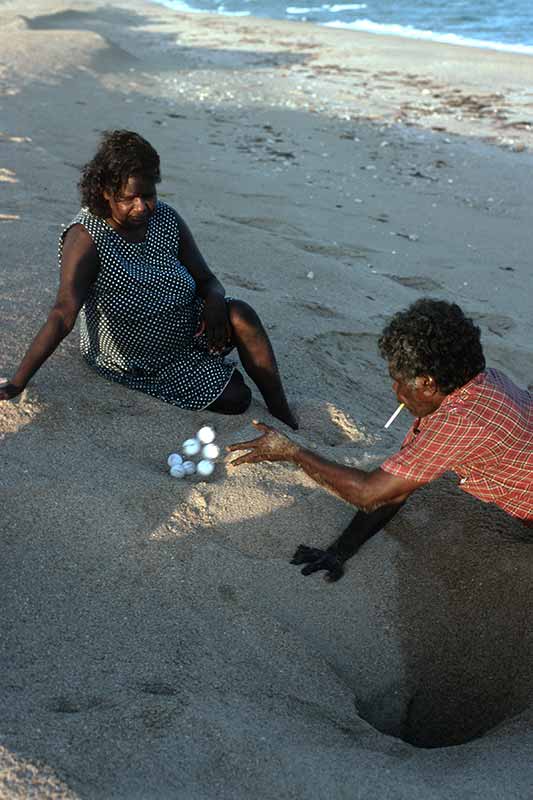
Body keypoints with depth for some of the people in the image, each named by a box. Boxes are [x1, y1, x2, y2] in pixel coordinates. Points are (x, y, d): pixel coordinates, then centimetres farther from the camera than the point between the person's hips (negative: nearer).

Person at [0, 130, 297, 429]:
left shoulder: (167, 219, -8)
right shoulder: (87, 238, -25)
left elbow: (207, 280, -1)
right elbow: (64, 314, -33)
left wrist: (214, 301, -25)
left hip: (186, 326, 5)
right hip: (137, 363, -5)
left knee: (241, 315, -23)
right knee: (235, 398, -15)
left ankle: (284, 418, -9)